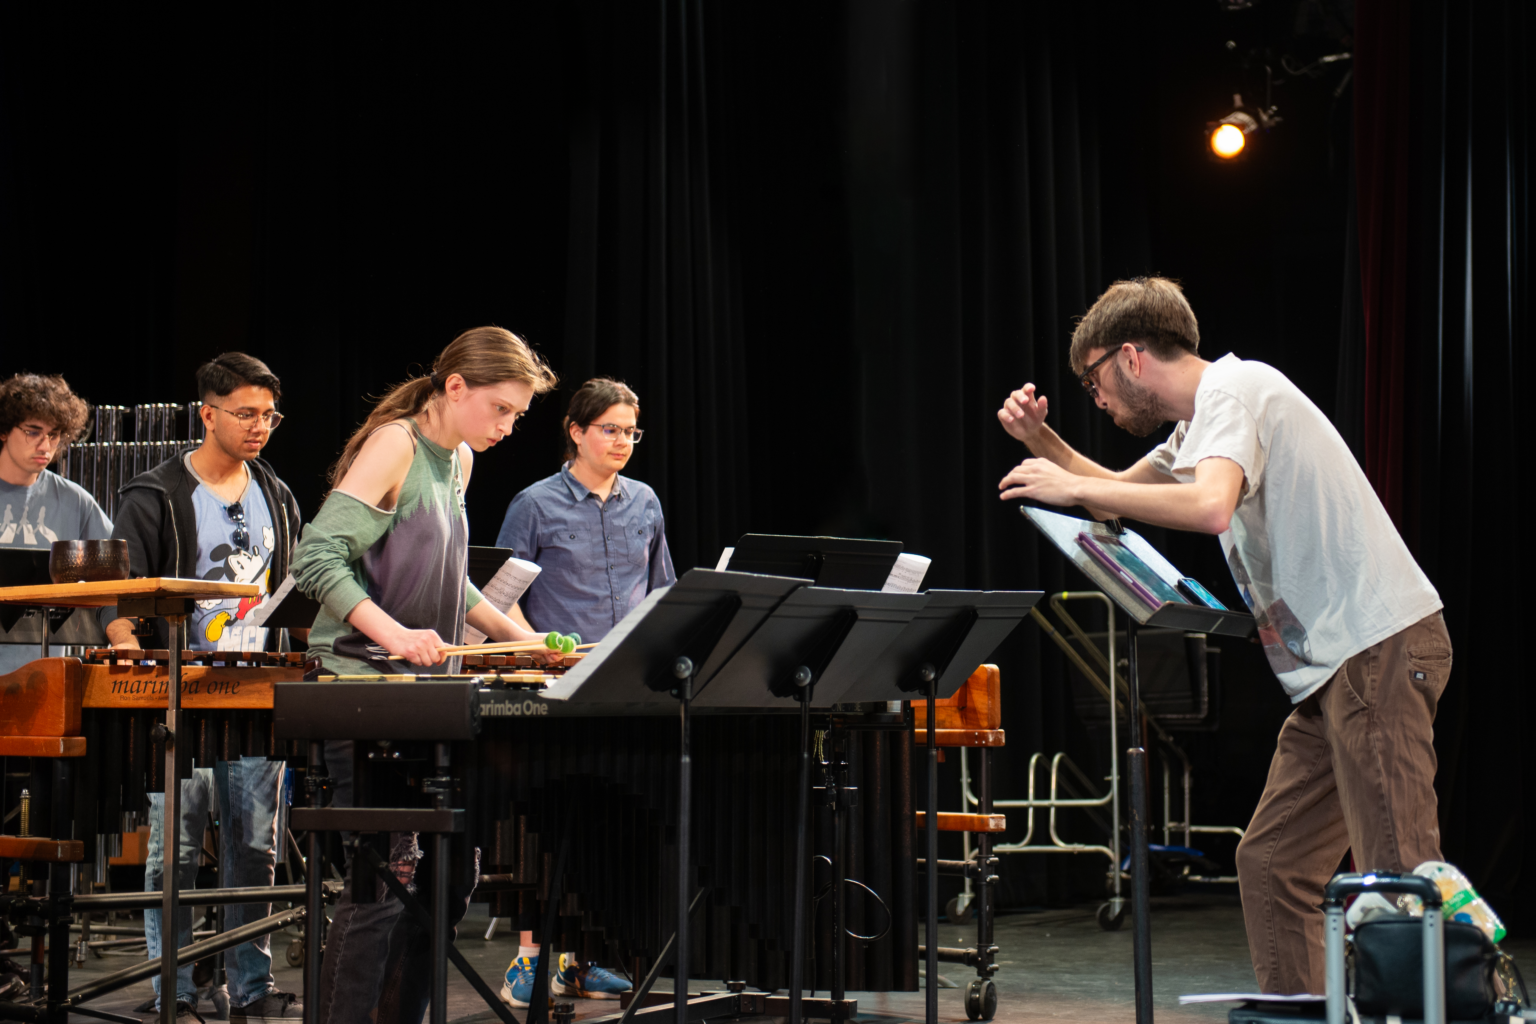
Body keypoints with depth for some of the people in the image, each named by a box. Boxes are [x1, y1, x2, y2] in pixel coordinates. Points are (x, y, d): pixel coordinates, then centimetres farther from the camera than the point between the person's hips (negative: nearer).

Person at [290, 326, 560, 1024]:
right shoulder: (395, 445, -11)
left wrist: (514, 633, 14)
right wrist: (394, 633, -29)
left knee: (453, 870, 9)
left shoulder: (459, 461, 14)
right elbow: (317, 556, -19)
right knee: (387, 875, -13)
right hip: (361, 686, -9)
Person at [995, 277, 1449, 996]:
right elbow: (1118, 495, 37)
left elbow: (1208, 506, -28)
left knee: (1394, 876, -14)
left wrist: (1071, 487, -19)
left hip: (1380, 646, -10)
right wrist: (1040, 441, 20)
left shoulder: (1233, 389, -9)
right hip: (1334, 665, 10)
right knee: (1270, 865, 9)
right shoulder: (1198, 425, 22)